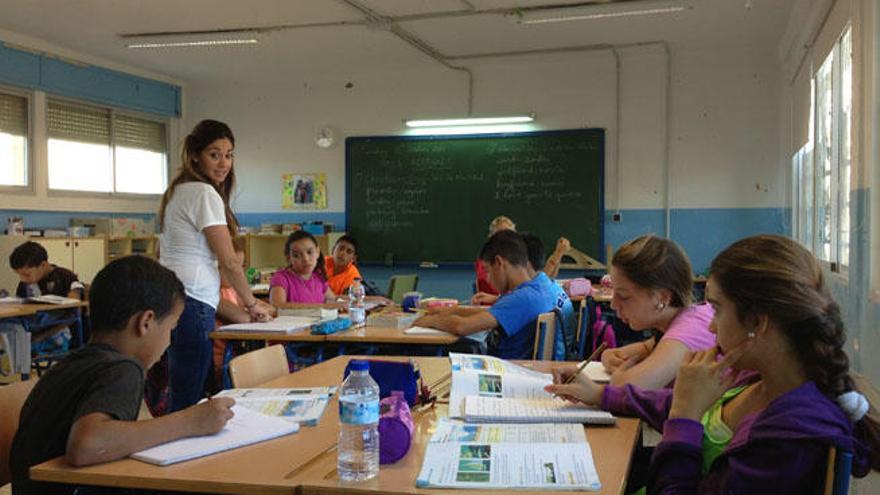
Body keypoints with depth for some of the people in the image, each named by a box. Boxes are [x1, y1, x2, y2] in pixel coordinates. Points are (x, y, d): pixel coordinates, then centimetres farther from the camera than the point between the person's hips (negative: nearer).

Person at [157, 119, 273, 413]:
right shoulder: (205, 193, -9)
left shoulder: (178, 191, 19)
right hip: (192, 304, -10)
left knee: (179, 395, 12)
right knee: (188, 400, -6)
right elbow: (229, 262, -10)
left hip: (171, 299, 10)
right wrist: (252, 304, 4)